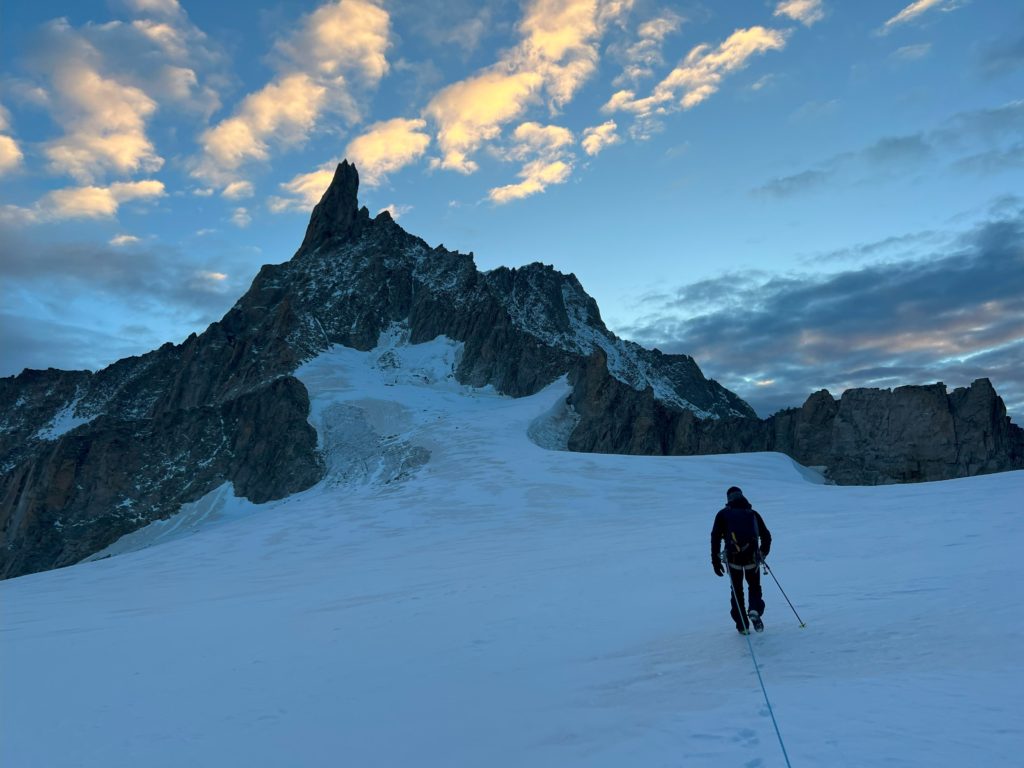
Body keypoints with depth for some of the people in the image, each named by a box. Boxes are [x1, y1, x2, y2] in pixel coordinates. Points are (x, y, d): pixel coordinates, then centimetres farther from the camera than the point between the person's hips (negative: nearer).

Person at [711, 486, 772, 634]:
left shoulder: (723, 514, 5)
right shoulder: (753, 513, 11)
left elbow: (715, 537, -4)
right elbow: (766, 536, 12)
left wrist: (715, 560, -2)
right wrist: (763, 554, 25)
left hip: (733, 558, -1)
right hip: (752, 558, 1)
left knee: (737, 590, 14)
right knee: (755, 587, 19)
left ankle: (742, 626, 12)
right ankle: (755, 611, -8)